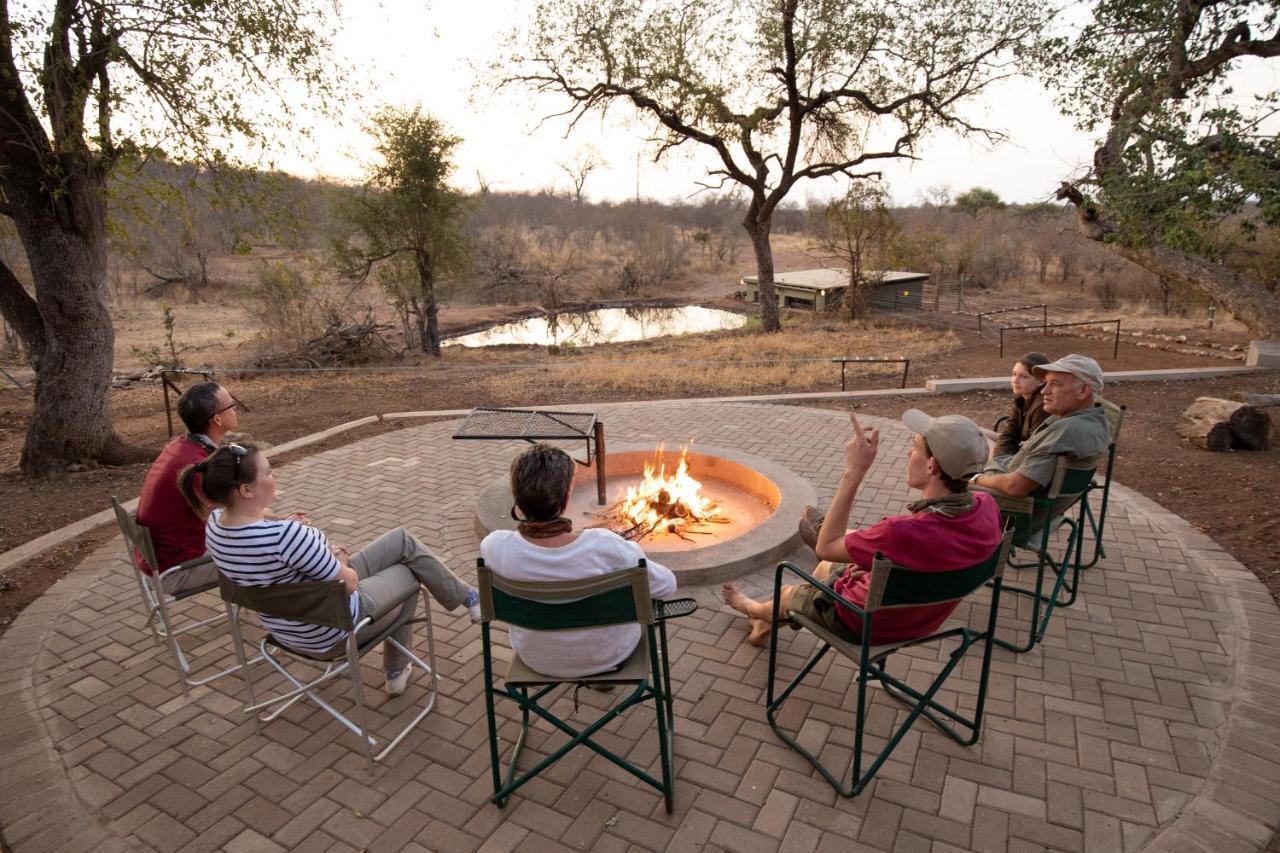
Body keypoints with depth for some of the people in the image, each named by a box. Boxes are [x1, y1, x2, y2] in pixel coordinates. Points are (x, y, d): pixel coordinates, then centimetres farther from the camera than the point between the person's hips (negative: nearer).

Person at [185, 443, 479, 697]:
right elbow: (349, 582, -23)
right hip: (331, 629, -8)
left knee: (403, 540, 14)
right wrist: (342, 562, -1)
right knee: (409, 573, 16)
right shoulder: (284, 534, -37)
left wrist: (327, 557, 2)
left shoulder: (214, 523, -10)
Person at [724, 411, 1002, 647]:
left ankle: (755, 609, 58)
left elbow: (825, 548, -27)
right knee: (825, 570, 30)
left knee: (788, 593, 23)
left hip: (865, 624, -6)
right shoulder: (987, 508, -21)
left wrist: (854, 472, -30)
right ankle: (768, 622, 50)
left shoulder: (903, 533, -44)